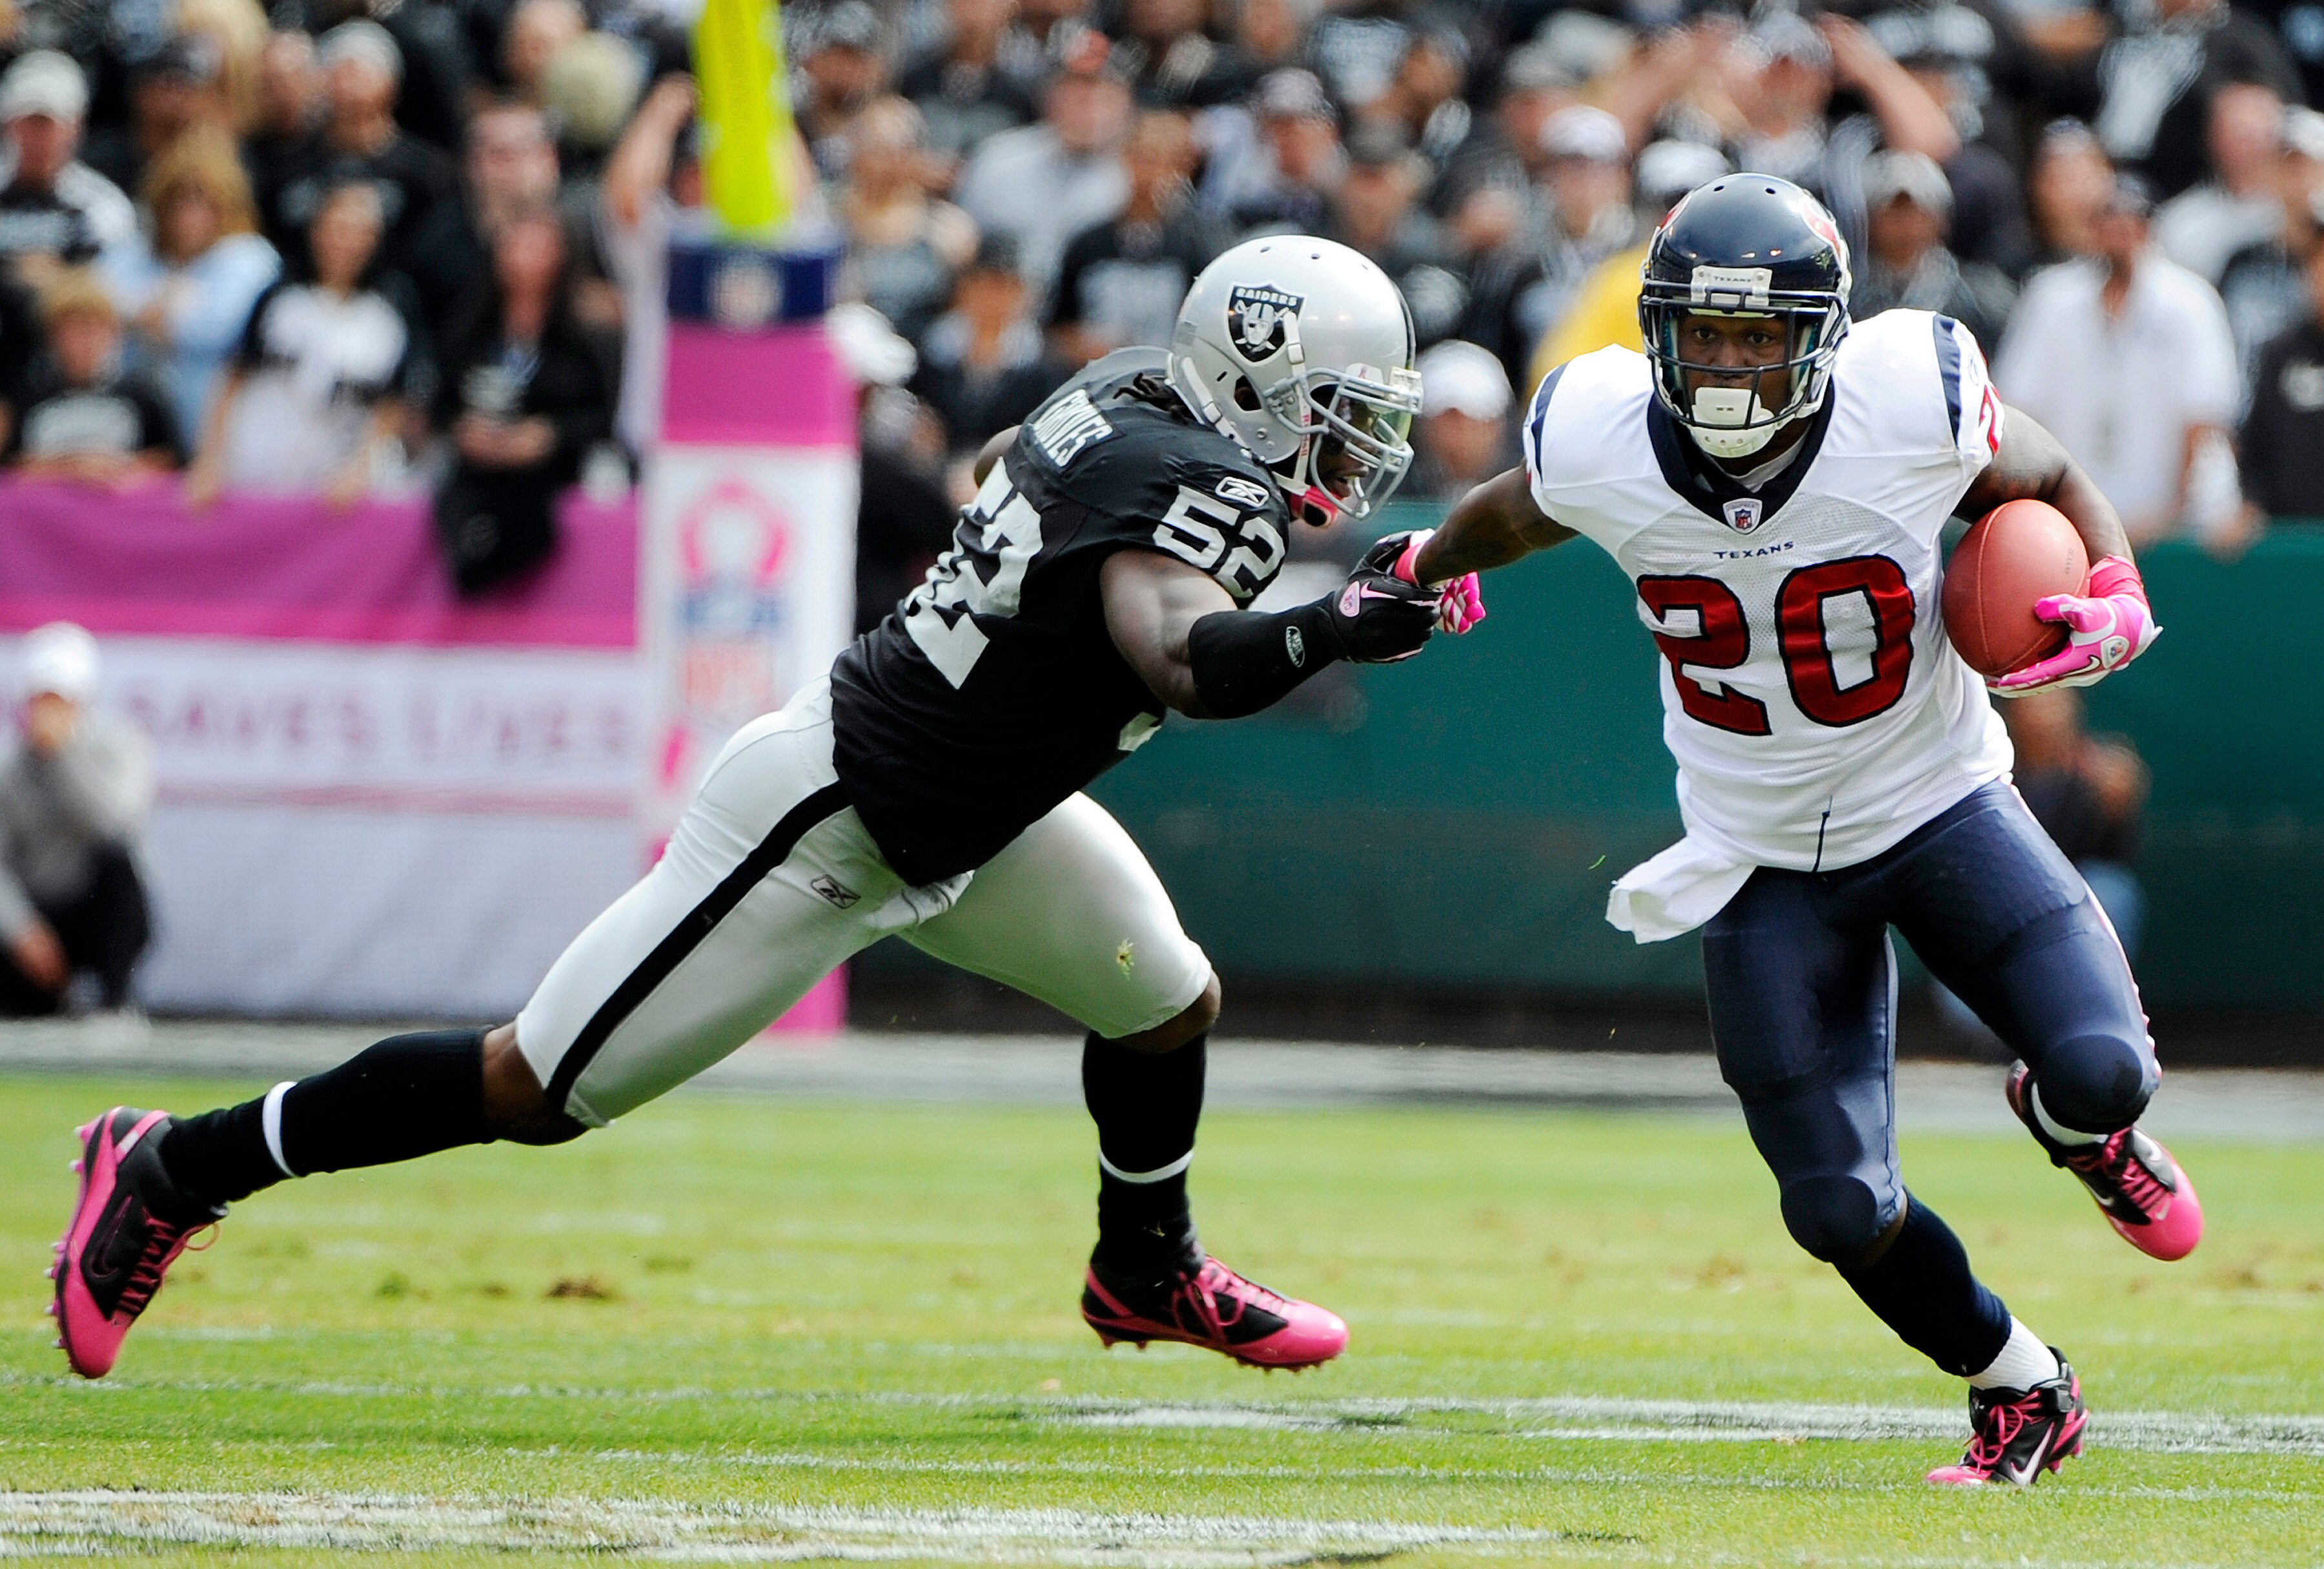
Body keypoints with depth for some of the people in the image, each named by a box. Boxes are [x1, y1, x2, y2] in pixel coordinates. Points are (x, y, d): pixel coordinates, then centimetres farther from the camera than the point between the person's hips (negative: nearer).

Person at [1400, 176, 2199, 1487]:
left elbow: (2053, 483, -2)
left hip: (1940, 805, -1)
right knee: (1840, 1207, -4)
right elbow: (1520, 510, 8)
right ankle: (2022, 1396, 25)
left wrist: (2114, 604, -20)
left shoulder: (1911, 403, -22)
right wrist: (1422, 569, 28)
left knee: (2099, 1072, -22)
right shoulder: (1601, 445, -17)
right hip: (1764, 862, 1)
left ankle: (2079, 1128, 19)